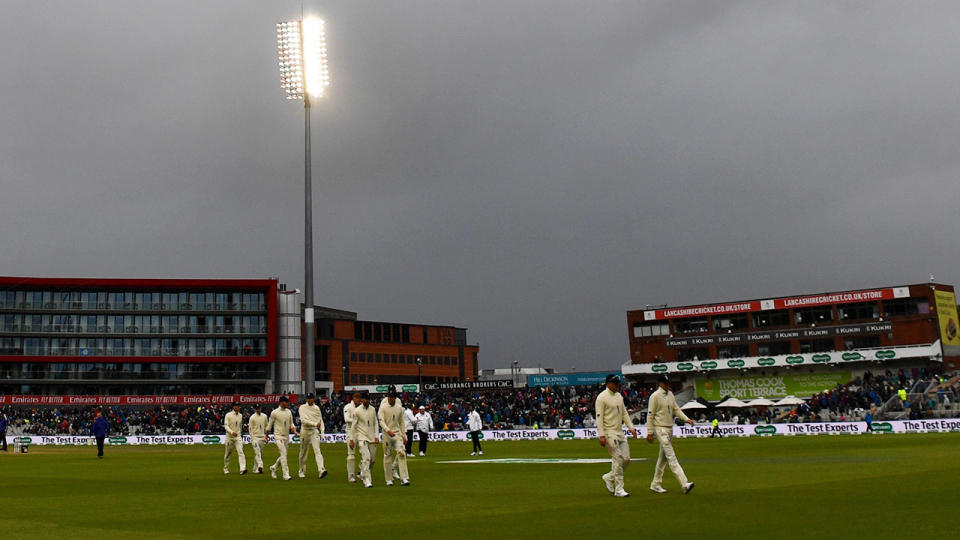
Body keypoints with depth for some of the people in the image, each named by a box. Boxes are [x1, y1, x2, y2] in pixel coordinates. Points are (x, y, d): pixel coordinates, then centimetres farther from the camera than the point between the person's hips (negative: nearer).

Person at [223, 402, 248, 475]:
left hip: (238, 437, 3)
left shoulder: (240, 415, 9)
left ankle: (242, 469, -25)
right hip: (229, 437, -3)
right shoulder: (228, 415, -7)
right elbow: (226, 426, -16)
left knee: (240, 452, -15)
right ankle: (226, 469, 29)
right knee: (227, 454, 10)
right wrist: (232, 432, -32)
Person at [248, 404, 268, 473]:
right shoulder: (252, 417, -4)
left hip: (262, 437, 5)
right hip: (255, 437, -5)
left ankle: (255, 469, 13)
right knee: (257, 452, -17)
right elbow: (250, 429, -4)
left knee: (260, 453, 6)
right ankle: (260, 466, -30)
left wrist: (266, 437, 11)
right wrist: (252, 439, -11)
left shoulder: (264, 416, 10)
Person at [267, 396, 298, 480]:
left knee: (284, 455, 11)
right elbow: (270, 424, 2)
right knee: (284, 454, -16)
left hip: (286, 437, 6)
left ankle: (273, 468, 35)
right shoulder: (274, 412, -6)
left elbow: (291, 423, 13)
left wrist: (294, 429, -7)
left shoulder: (289, 412, 10)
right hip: (278, 436, -6)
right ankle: (286, 474, -16)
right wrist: (266, 435, 7)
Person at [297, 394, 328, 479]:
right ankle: (302, 471, 22)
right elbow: (303, 420, -14)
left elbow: (320, 420, 13)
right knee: (303, 452, 7)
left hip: (315, 431, 1)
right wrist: (315, 424, -20)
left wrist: (322, 431, 1)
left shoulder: (317, 408, 10)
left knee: (317, 450, -13)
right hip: (305, 430, -1)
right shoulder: (302, 408, -1)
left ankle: (321, 470, -26)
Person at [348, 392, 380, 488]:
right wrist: (351, 439, -2)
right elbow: (353, 426, -1)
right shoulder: (357, 411, -5)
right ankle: (366, 480, -17)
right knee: (366, 458, -17)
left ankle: (363, 473, 33)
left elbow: (376, 423, 13)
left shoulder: (372, 410, 8)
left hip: (372, 437, 5)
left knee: (373, 458, 8)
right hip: (362, 437, -5)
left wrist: (376, 436, 3)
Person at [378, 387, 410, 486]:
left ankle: (404, 478, -17)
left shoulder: (399, 407, 10)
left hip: (398, 433, 2)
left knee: (401, 453, -13)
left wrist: (404, 435, 11)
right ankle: (389, 479, 13)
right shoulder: (383, 407, -2)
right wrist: (388, 430, -29)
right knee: (388, 456, 2)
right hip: (387, 434, -2)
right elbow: (381, 421, -13)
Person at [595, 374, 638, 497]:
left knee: (626, 459, 5)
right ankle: (619, 489, -2)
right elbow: (599, 417, -14)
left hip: (620, 432, 8)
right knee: (618, 459, -9)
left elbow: (624, 413, 20)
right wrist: (601, 435, -20)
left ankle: (609, 478, 23)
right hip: (609, 433, -8)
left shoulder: (619, 396, 14)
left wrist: (631, 427, 9)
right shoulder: (602, 397, -10)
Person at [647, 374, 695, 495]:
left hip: (670, 428, 8)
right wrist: (649, 432, -12)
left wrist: (686, 419, -3)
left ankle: (656, 484, 20)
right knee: (671, 457, -12)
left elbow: (676, 409, 13)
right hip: (660, 428, -8)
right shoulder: (655, 396, -9)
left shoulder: (670, 394, 13)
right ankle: (684, 484, -21)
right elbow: (650, 415, -10)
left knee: (663, 457, 12)